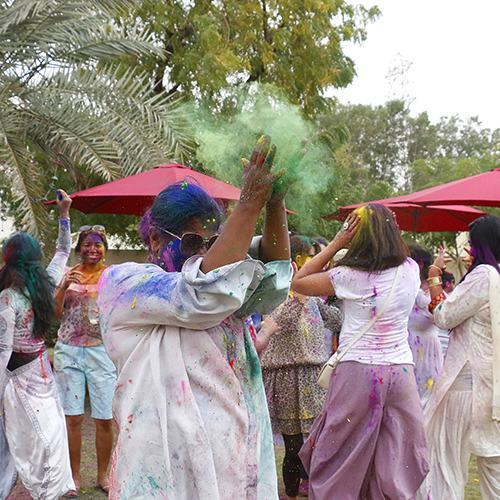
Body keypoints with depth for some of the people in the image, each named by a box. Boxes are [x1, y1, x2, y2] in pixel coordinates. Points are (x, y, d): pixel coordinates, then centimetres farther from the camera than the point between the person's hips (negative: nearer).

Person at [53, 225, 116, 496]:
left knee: (104, 419, 0)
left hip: (102, 350, -1)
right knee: (72, 417, 3)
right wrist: (64, 287, -10)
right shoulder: (68, 275, 9)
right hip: (68, 351, 1)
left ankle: (103, 475, 17)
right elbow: (54, 314, 4)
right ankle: (75, 476, 18)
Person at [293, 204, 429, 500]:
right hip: (401, 370, 4)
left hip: (357, 372, -4)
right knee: (401, 462, 11)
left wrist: (337, 243, -1)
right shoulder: (411, 270, 2)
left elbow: (298, 282, 2)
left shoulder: (349, 276, -11)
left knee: (337, 466, 9)